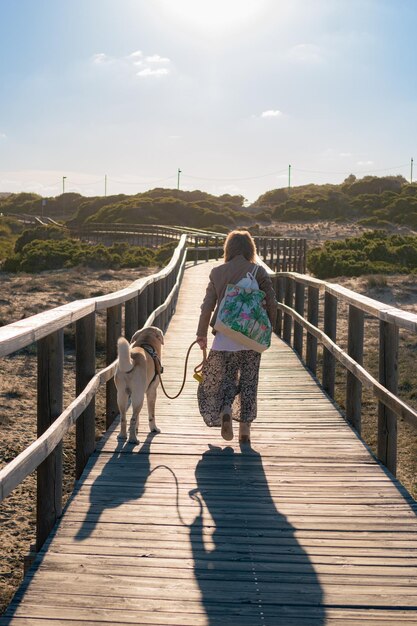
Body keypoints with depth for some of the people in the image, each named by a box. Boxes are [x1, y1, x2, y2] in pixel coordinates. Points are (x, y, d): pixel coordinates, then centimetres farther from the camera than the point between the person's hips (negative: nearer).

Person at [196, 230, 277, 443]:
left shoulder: (217, 272, 2)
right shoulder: (259, 271, -1)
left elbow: (207, 306, 2)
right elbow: (271, 303, -3)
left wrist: (201, 334, 10)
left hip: (225, 334, 0)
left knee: (226, 378, 14)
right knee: (248, 381, 10)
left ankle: (225, 411, -13)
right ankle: (245, 428, 11)